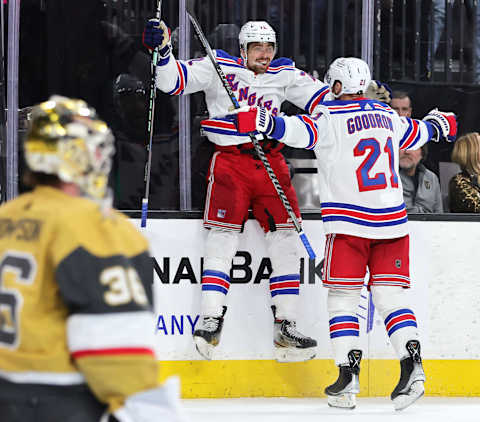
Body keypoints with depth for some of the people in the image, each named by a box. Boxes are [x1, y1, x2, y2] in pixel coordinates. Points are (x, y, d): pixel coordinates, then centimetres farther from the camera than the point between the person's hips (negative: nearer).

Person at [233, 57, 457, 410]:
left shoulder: (331, 118, -5)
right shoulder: (387, 117, 13)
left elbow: (300, 130, -25)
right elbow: (417, 132, 32)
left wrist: (263, 121, -34)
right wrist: (440, 123, 53)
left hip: (349, 222, -5)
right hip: (392, 220, 5)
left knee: (343, 298, 3)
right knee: (390, 295, 7)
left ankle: (349, 377, -4)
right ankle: (412, 365, -9)